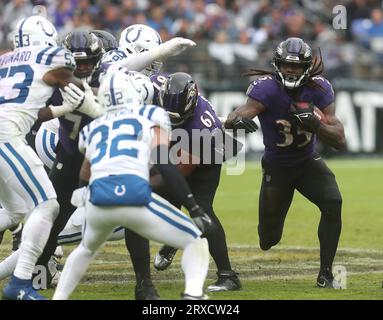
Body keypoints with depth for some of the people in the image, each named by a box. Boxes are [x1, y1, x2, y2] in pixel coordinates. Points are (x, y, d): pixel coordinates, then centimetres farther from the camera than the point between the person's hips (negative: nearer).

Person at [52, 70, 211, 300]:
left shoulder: (93, 129, 28)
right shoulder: (152, 117, 17)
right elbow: (163, 162, 2)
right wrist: (195, 208, 0)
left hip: (98, 203, 4)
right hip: (135, 197, -4)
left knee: (88, 248, 37)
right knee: (195, 242, 11)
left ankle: (58, 297, 29)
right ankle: (193, 293, -15)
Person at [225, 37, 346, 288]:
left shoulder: (319, 89, -16)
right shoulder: (267, 89, -24)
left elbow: (340, 140, -17)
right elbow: (231, 120, -37)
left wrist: (315, 125, -34)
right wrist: (237, 120, -61)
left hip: (308, 163, 2)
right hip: (277, 168, -1)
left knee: (333, 203, -27)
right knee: (268, 241, 6)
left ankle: (326, 274, -16)